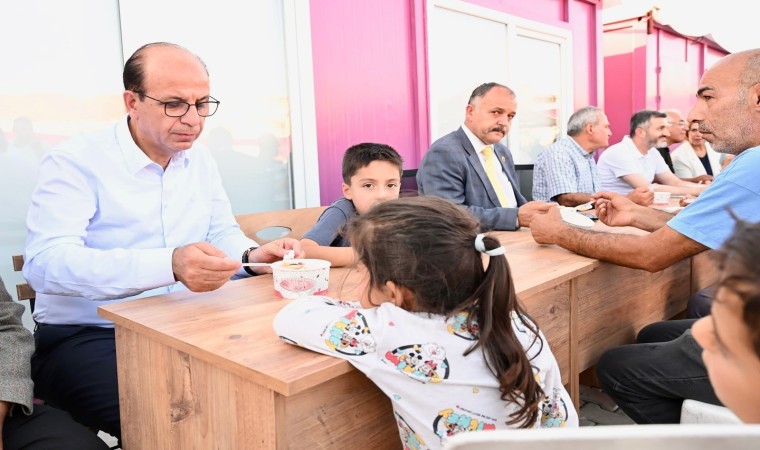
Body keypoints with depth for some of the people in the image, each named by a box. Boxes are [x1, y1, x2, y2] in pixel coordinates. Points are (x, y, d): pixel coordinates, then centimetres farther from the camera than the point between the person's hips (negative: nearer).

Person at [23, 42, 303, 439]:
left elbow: (222, 231, 15)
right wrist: (170, 265, -41)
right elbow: (45, 263, -26)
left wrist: (251, 255, -11)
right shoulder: (74, 163, -12)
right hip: (85, 337, -5)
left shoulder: (200, 159, 8)